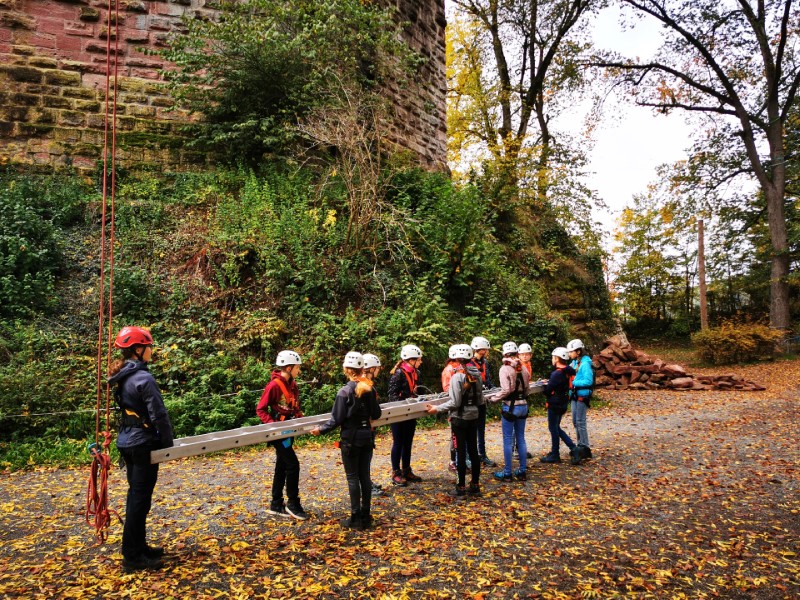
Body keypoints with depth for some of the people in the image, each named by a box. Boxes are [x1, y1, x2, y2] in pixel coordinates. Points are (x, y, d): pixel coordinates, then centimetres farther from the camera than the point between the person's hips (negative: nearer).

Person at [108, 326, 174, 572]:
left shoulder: (121, 377, 8)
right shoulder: (143, 378, -20)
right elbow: (159, 415, -20)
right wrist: (168, 443, -6)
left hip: (127, 441, 9)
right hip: (142, 443, -9)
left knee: (136, 494, 17)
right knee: (140, 498, -1)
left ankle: (138, 546, 27)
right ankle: (132, 556, 7)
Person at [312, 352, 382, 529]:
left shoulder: (345, 392, -15)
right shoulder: (370, 389, 0)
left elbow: (337, 420, -14)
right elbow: (376, 414, 8)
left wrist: (321, 429, -1)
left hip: (351, 439, -5)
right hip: (367, 437, 5)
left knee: (353, 477, 4)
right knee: (365, 476, 12)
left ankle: (356, 518, 9)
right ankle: (366, 516, 20)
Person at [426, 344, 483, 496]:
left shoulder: (457, 377, -18)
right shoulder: (477, 375, 2)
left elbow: (455, 402, -18)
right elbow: (480, 400, 8)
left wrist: (438, 409, -9)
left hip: (459, 419, -6)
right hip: (474, 417, 6)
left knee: (461, 452, 2)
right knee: (473, 450, 13)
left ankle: (461, 486, 11)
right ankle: (475, 485, 21)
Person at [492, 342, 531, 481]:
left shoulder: (505, 369, -13)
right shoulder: (523, 368, 4)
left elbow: (506, 390, -20)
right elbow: (526, 387, 6)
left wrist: (494, 399, -7)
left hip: (510, 407, -6)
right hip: (523, 406, 6)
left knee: (508, 440, 3)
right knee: (521, 439, 14)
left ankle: (507, 473, 8)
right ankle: (522, 471, 20)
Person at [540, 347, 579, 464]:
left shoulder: (557, 374, -22)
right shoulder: (567, 372, 6)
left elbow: (548, 390, -18)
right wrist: (548, 382, 4)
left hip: (555, 405, -9)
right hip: (562, 404, 9)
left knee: (553, 428, 4)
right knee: (556, 428, 20)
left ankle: (554, 455, 14)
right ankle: (573, 447, 16)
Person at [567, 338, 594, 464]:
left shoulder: (585, 363, -15)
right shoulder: (574, 363, 9)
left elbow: (588, 381, -21)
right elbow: (569, 376, 13)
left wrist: (573, 383, -20)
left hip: (582, 396, -9)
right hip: (574, 396, 9)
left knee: (580, 422, -5)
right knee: (575, 422, 15)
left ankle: (585, 448, 3)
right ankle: (581, 446, 26)